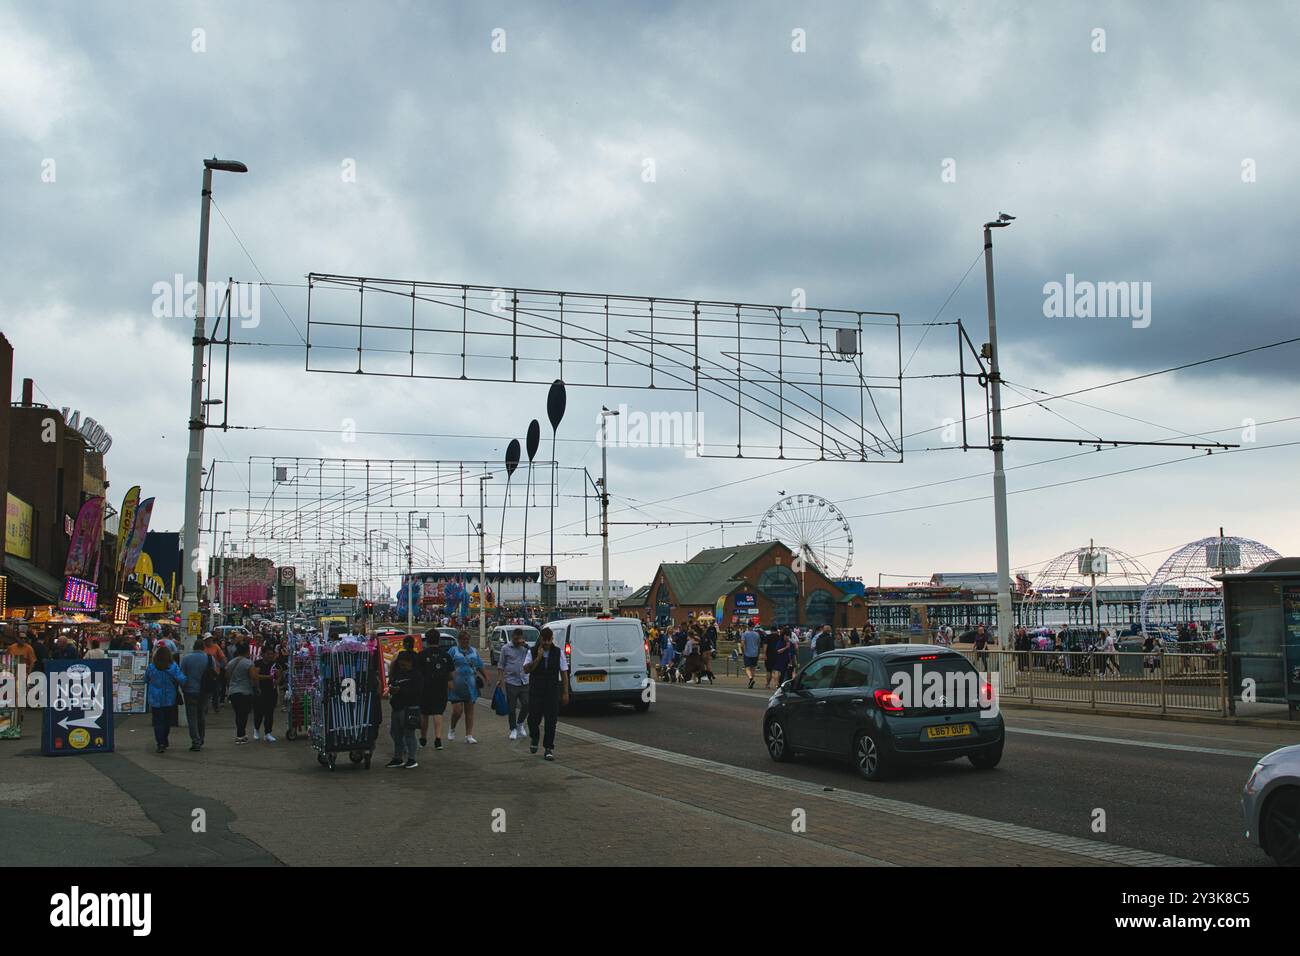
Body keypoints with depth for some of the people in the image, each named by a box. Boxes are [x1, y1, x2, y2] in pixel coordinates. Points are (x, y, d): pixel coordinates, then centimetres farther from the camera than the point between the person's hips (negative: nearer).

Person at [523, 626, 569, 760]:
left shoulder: (558, 653, 3)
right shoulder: (532, 652, 1)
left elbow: (564, 673, 3)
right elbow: (526, 670, -10)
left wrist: (565, 693, -1)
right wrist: (538, 658, -19)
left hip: (552, 692, 0)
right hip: (535, 691, 0)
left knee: (551, 721, -2)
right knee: (534, 718, 1)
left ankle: (548, 748, 9)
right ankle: (533, 737, 33)